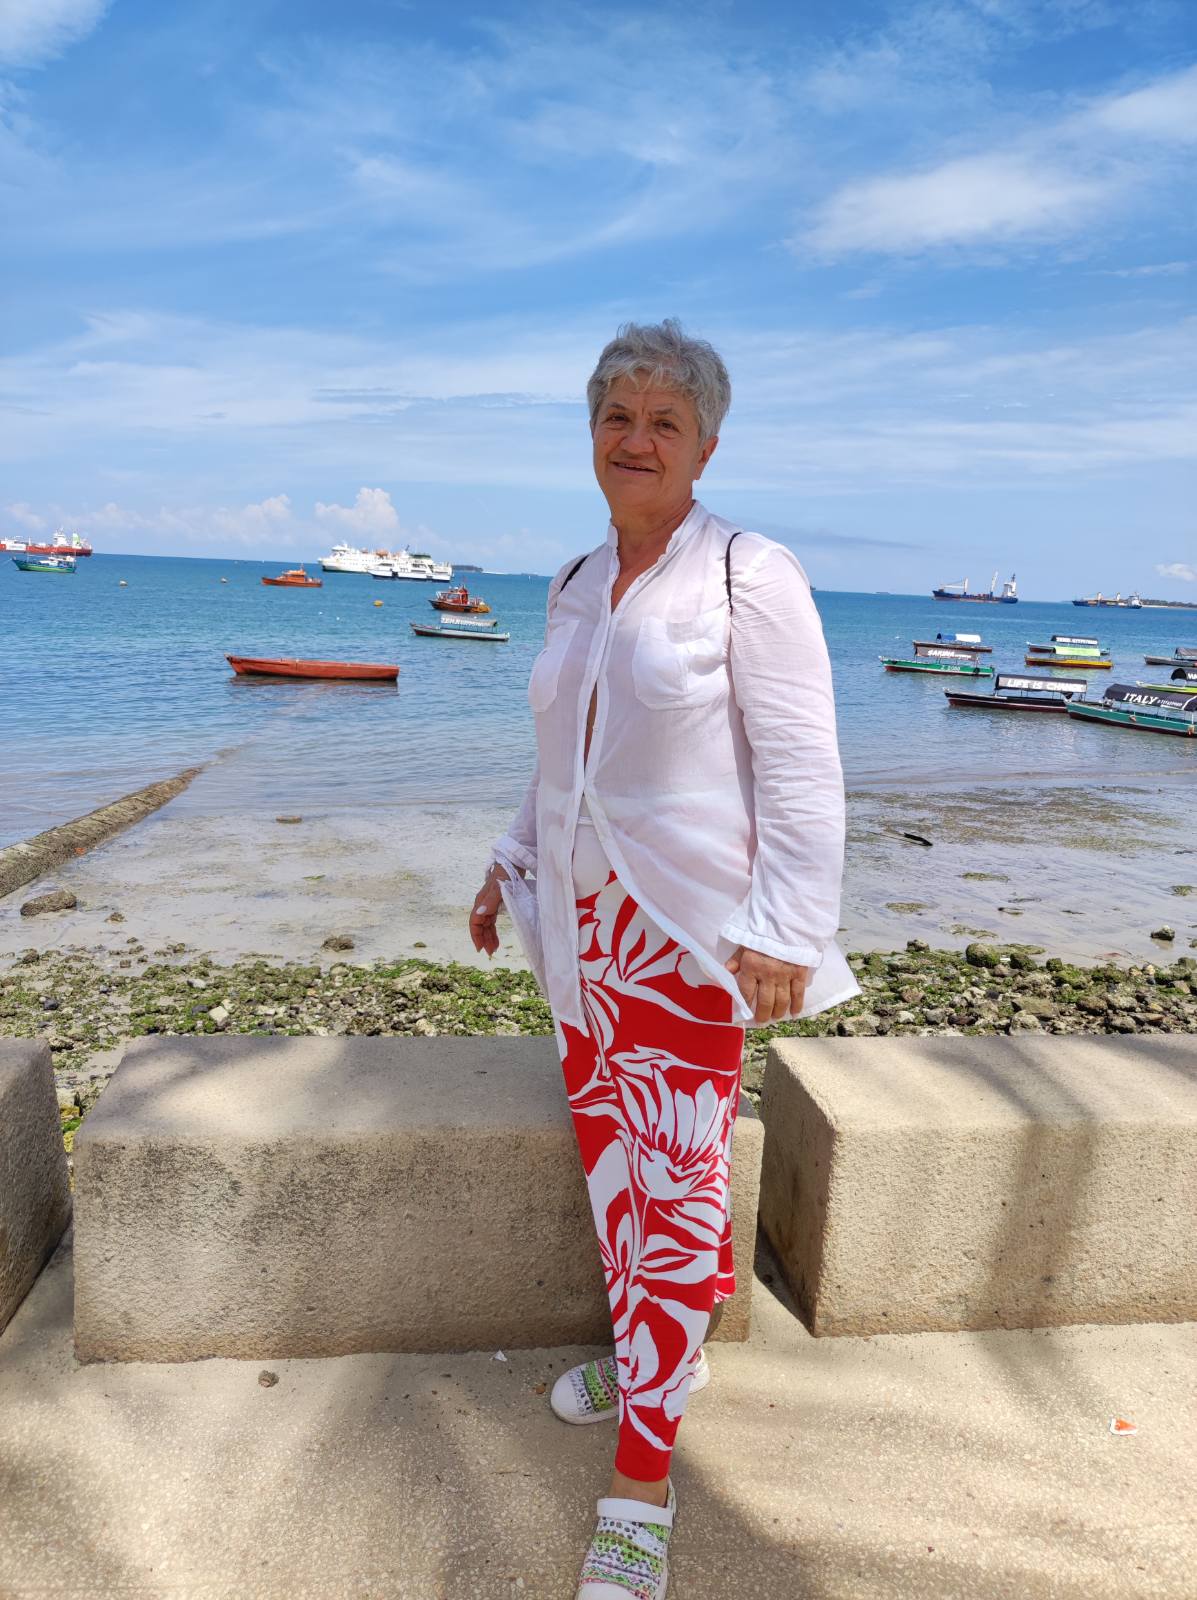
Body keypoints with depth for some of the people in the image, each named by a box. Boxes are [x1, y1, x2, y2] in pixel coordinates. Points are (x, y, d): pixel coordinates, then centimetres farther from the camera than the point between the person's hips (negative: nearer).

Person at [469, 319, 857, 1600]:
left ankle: (640, 1492, 15)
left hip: (686, 931, -6)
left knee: (676, 1187, 0)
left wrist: (781, 938, -16)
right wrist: (514, 861, 20)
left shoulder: (749, 576, -10)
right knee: (608, 1155, 16)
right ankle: (642, 1351, 41)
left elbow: (800, 774, -12)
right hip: (581, 919, 7)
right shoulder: (575, 585, 10)